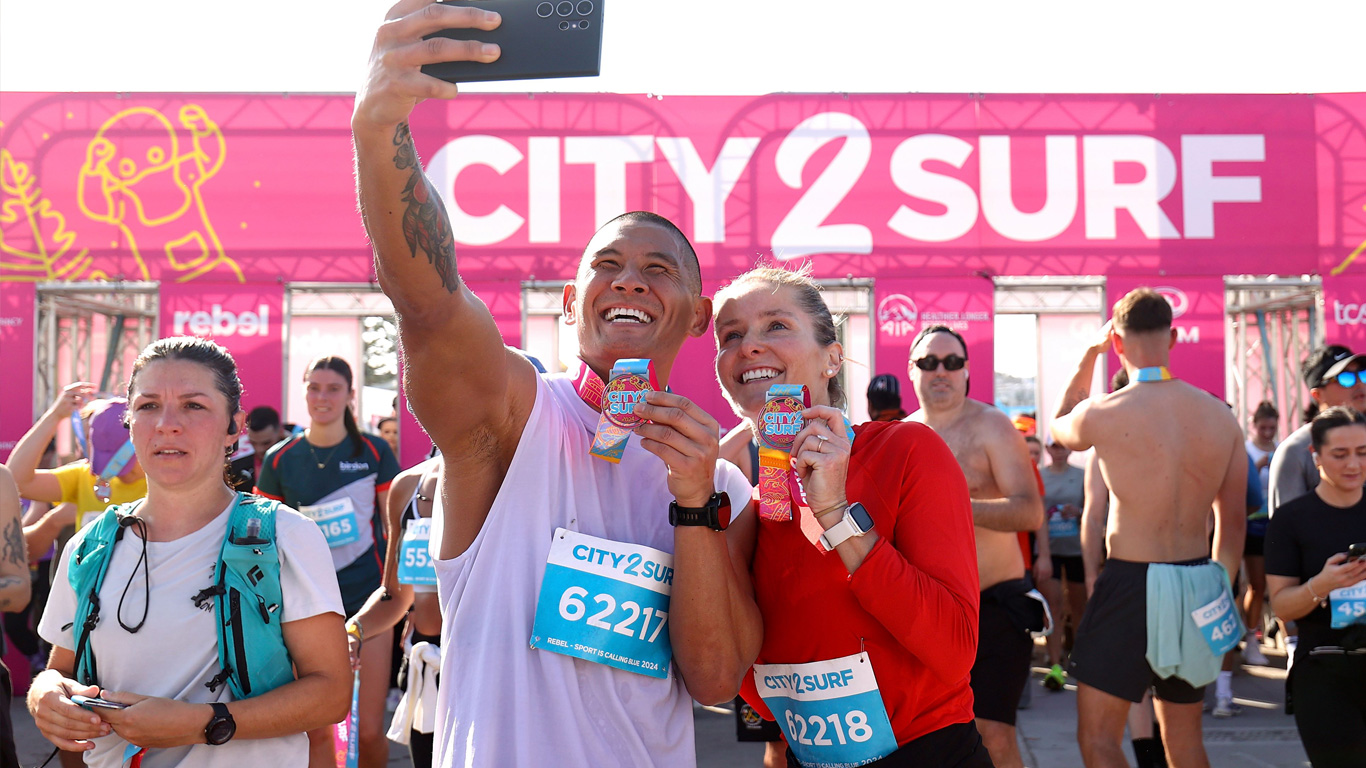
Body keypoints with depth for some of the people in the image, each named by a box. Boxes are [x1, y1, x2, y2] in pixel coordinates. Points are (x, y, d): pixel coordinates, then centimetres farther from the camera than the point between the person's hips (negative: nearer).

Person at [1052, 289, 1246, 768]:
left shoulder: (1102, 415, -13)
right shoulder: (1220, 415, 1)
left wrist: (1091, 353, 18)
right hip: (1197, 585, 5)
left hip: (1132, 584, -5)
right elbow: (1233, 522, 9)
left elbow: (1060, 426, 14)